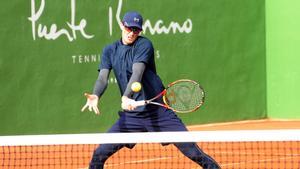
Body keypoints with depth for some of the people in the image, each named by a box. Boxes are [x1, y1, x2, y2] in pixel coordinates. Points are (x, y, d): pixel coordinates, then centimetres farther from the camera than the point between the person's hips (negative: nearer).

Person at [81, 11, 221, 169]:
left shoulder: (144, 44, -6)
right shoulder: (109, 51, 8)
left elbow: (137, 73, -22)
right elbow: (103, 77, -5)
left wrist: (126, 97, -39)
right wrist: (95, 96, -28)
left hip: (160, 112, -4)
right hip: (131, 115, 4)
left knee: (192, 151, -11)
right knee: (99, 155, -7)